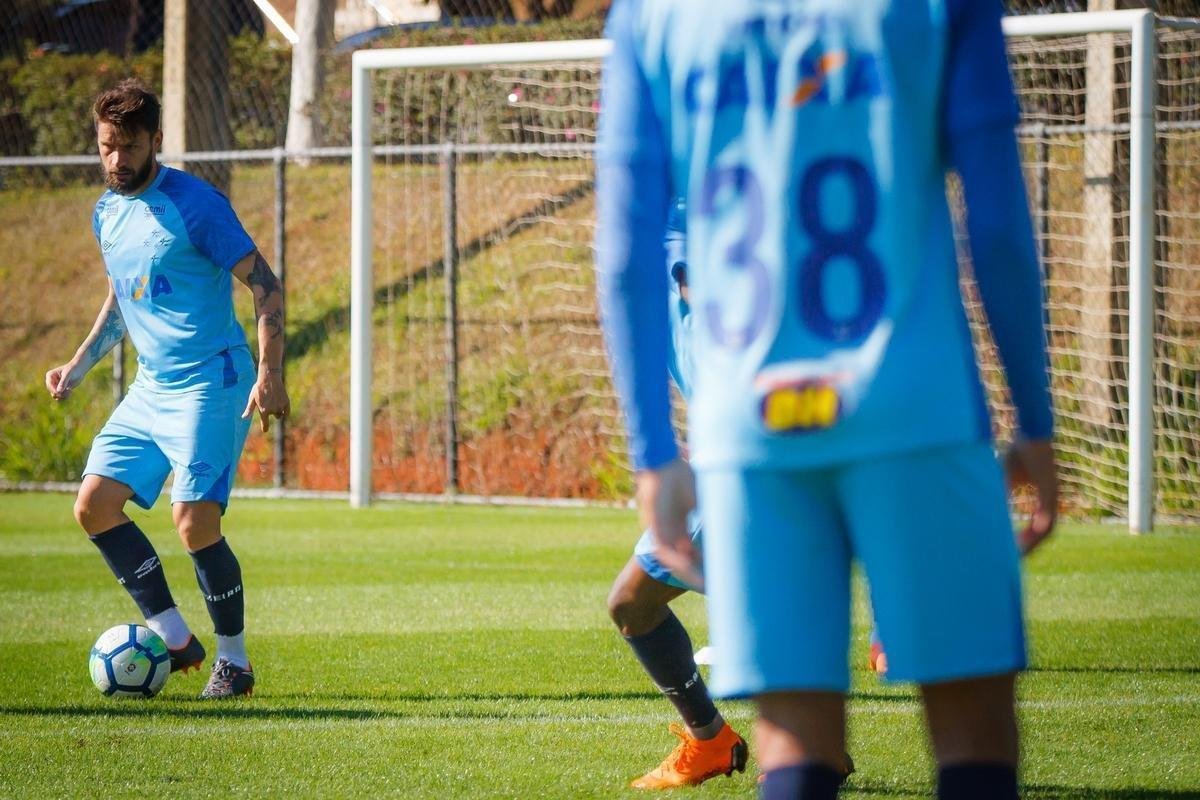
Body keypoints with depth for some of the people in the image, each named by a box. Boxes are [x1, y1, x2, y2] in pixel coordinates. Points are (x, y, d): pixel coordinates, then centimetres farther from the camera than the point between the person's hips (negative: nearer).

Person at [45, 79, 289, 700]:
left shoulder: (194, 205, -13)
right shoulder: (107, 213, 11)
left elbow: (264, 284, -13)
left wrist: (270, 374, -22)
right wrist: (80, 364, 18)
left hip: (210, 384, -8)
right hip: (150, 388, 8)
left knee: (194, 521, -16)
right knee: (94, 504, -2)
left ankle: (234, 662, 1)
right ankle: (173, 639, 7)